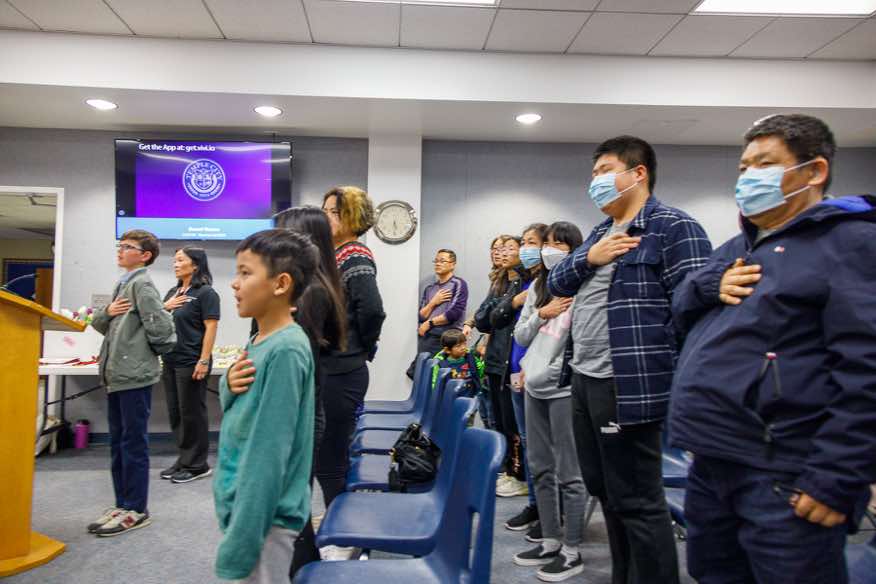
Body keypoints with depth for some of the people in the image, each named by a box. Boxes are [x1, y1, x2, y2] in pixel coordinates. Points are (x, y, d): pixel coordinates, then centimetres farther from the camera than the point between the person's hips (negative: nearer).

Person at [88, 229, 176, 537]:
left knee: (134, 443, 0)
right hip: (116, 374, 9)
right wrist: (107, 312, -1)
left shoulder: (141, 283, -11)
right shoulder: (123, 283, 17)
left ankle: (136, 509, 11)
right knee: (118, 442, 15)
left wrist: (152, 349, -3)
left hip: (135, 375, -9)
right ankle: (122, 504, 26)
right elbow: (98, 322, 20)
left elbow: (160, 326, -20)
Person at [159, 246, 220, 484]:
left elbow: (211, 328, -14)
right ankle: (183, 460, 27)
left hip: (191, 363, -8)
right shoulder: (173, 292, 15)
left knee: (192, 413, 1)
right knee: (175, 413, 14)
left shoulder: (206, 293, -8)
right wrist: (165, 307, -1)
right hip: (171, 361, 8)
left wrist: (204, 361, -20)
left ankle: (197, 465, 14)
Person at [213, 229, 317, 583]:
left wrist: (240, 543, -21)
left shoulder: (286, 350, -22)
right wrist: (229, 383, -12)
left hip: (264, 514, -8)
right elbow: (232, 409, 9)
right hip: (245, 503, 8)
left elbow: (269, 451, -23)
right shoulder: (260, 342, 4)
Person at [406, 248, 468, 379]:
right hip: (425, 338, 6)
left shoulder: (458, 284, -1)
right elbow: (421, 316, 10)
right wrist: (433, 302, -6)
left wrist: (429, 323, -6)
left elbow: (454, 313, -13)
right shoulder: (429, 288, 18)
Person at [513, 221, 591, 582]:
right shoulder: (537, 288, 14)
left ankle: (572, 551, 17)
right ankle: (551, 541, 29)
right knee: (541, 469, 15)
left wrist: (555, 370, -16)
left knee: (568, 472, 2)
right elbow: (519, 336, 11)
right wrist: (541, 314, -4)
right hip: (535, 388, 7)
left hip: (564, 387, -7)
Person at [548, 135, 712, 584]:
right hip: (584, 381, 9)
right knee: (605, 492, 19)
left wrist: (680, 383, -20)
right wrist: (589, 258, -3)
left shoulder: (672, 227, -9)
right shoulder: (600, 232, 17)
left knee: (637, 501, 1)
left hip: (628, 386, -9)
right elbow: (556, 283, 16)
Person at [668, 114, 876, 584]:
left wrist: (834, 478, -21)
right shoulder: (739, 247, 17)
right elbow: (680, 308, 18)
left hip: (781, 478, -8)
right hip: (711, 463, 8)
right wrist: (710, 286, -3)